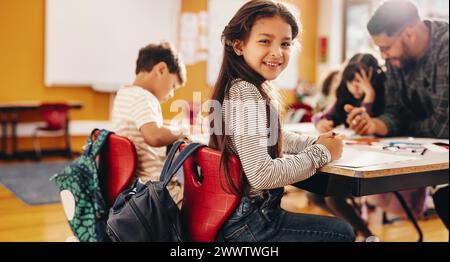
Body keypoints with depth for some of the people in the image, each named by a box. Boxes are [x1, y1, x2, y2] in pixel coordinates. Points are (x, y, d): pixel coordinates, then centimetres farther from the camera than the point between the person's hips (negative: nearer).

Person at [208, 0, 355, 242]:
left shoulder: (250, 88, 7)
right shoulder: (246, 95, -23)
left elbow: (270, 138, 23)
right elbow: (262, 175, -31)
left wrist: (316, 142, 7)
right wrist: (321, 153, -17)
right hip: (249, 224, -9)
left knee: (342, 228, 23)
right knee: (343, 233, 8)